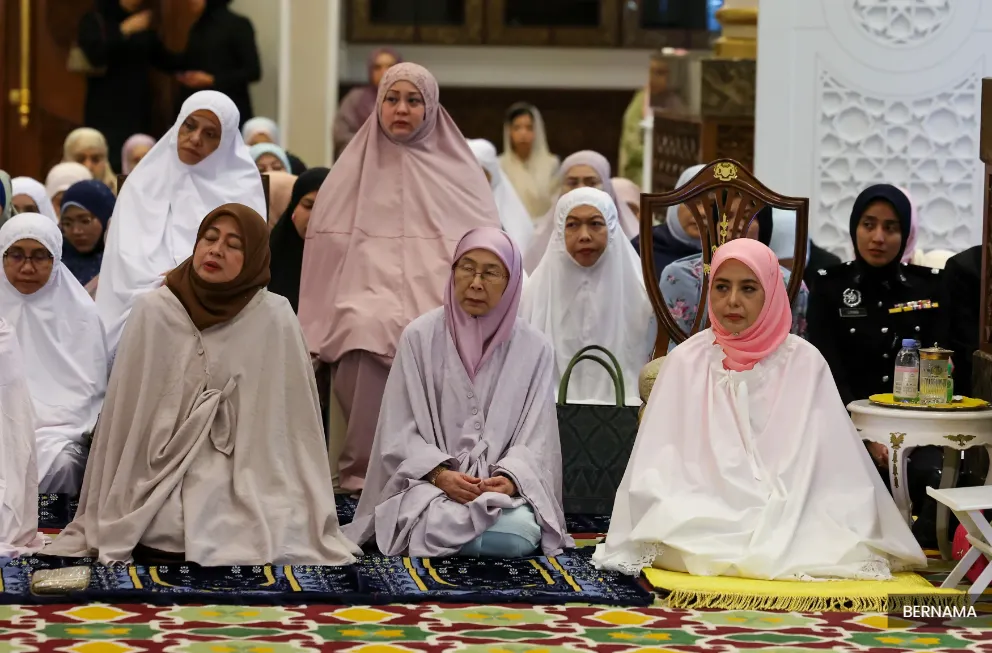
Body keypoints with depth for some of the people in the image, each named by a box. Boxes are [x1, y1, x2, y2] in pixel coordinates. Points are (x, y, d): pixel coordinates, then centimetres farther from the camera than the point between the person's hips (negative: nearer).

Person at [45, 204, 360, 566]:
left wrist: (311, 523, 0)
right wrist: (109, 520, 6)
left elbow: (292, 424, 2)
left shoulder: (275, 321, -2)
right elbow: (124, 417, 5)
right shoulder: (154, 312, -1)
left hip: (246, 501, 0)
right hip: (160, 506, 1)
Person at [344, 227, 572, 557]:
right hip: (429, 483, -2)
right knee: (441, 528, -35)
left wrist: (510, 477, -18)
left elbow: (536, 437, 3)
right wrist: (440, 474, -17)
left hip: (504, 484, 2)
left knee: (520, 535, -31)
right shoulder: (419, 337, 2)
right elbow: (400, 433, 0)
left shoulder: (534, 348, 5)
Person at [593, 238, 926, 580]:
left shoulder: (804, 362, 5)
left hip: (790, 520, -1)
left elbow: (834, 466, 3)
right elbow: (658, 470, 1)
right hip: (703, 520, 1)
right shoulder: (686, 362, 5)